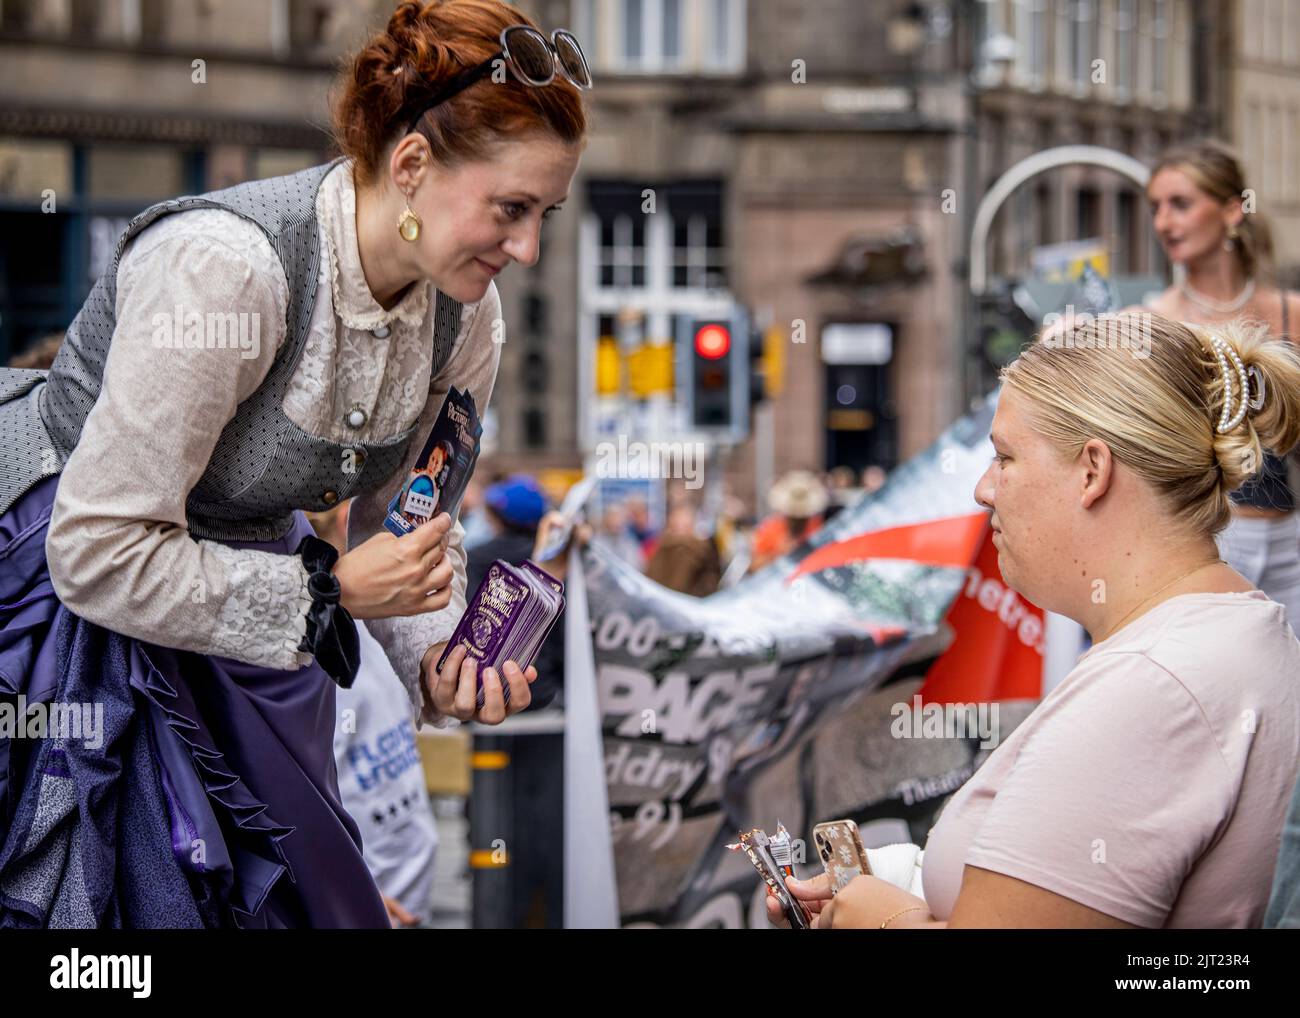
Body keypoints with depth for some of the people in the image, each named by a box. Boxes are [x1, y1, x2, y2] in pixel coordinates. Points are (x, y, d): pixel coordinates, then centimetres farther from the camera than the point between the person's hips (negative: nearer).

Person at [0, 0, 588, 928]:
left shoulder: (466, 315, -9)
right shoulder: (223, 268, -32)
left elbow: (408, 524, 6)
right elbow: (100, 552, -30)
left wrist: (439, 659, -14)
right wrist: (326, 594, -25)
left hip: (234, 592, 7)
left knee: (311, 892, 8)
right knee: (157, 901, -6)